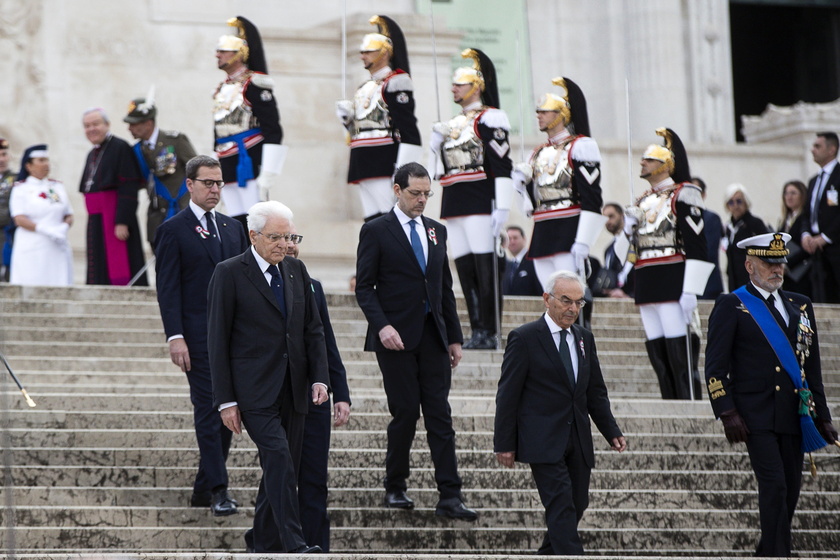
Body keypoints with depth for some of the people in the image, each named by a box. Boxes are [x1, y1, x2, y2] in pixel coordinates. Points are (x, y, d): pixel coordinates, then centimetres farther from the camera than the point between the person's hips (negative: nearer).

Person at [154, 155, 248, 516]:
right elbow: (168, 289, -7)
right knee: (208, 412, -8)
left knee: (226, 412, 6)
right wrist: (175, 337, -15)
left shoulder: (232, 228, 15)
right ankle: (218, 490, -8)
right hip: (198, 335, -6)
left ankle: (203, 489, 14)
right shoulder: (173, 230, -2)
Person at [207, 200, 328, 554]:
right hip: (254, 390, -6)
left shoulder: (296, 270, 12)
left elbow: (313, 328, 16)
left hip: (292, 390, 6)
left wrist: (319, 377, 2)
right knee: (279, 460, -18)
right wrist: (226, 400, -9)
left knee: (284, 468, 6)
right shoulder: (229, 273, -6)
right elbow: (217, 340, -6)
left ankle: (263, 544, 17)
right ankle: (293, 545, -22)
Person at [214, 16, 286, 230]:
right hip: (229, 169, 8)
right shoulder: (221, 90, 18)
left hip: (250, 163, -8)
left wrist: (268, 173, -20)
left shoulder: (253, 85, -8)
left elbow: (273, 132, -14)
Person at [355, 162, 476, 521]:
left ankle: (450, 497, -6)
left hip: (433, 337, 5)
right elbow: (364, 286, -5)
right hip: (397, 338, -4)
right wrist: (382, 326, -19)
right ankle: (395, 488, 14)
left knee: (440, 416, -2)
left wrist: (454, 337, 13)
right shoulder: (376, 231, -1)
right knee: (405, 413, -3)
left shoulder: (436, 232, 15)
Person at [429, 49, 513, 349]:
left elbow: (502, 166, -12)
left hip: (480, 205, -8)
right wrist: (437, 141, 7)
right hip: (454, 206, 8)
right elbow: (443, 167, 23)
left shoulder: (489, 119, -5)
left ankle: (490, 333, -8)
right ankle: (477, 332, 8)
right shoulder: (454, 123, 19)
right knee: (465, 269, 6)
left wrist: (502, 208, -18)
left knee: (485, 268, -9)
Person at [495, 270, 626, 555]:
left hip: (578, 443, 7)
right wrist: (504, 444, -9)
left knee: (577, 505, 8)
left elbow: (596, 392, 19)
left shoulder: (584, 338, 13)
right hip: (543, 443, -6)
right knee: (562, 507, -15)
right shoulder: (524, 338, -5)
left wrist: (612, 432, 9)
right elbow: (508, 395, -6)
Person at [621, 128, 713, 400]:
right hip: (646, 283, 7)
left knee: (677, 351, -11)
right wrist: (629, 228, 1)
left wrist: (690, 291, -17)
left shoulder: (682, 195, -4)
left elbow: (697, 246, -10)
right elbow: (626, 252, 23)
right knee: (656, 353, 6)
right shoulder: (643, 201, 18)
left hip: (672, 282, -7)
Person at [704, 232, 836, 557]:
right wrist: (727, 413, -14)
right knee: (774, 486, -15)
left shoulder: (800, 306, 16)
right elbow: (715, 367, -4)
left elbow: (812, 366, 18)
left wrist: (821, 415, 14)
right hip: (757, 416, -5)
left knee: (790, 491, 6)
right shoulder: (732, 307, 0)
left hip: (794, 416, 5)